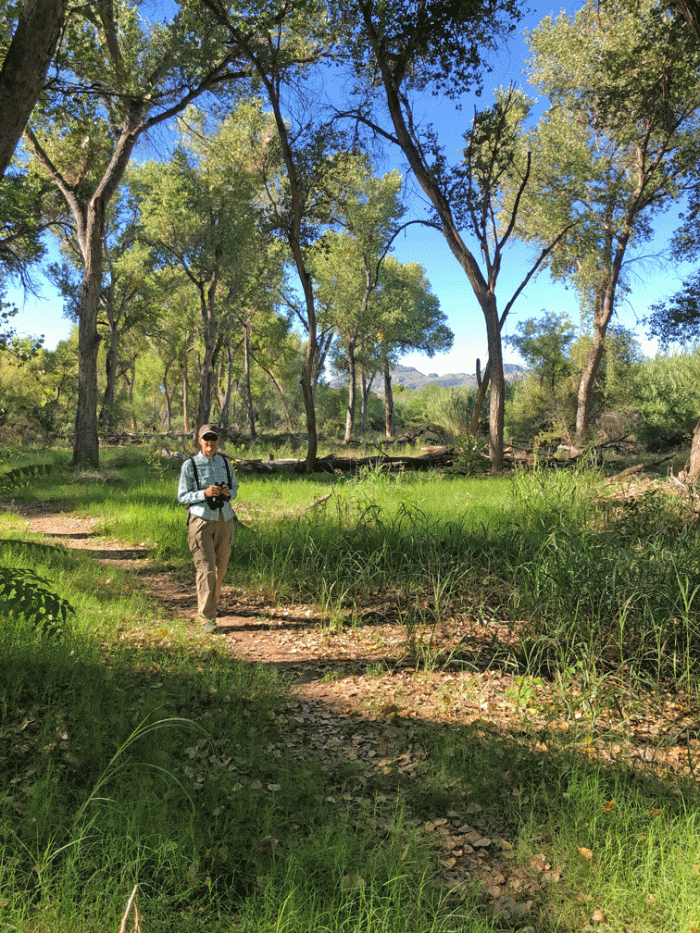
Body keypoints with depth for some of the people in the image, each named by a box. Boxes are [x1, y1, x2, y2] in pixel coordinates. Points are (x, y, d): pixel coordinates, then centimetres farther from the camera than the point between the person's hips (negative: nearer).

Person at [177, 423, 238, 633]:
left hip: (224, 519, 4)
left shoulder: (225, 463, 10)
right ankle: (206, 616, -4)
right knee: (206, 568, -10)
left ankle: (212, 600, 35)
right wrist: (205, 493, -19)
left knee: (220, 567, 11)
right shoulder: (189, 466, -2)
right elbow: (182, 496, -3)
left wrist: (228, 493, -5)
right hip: (201, 519, -4)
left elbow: (235, 488, 20)